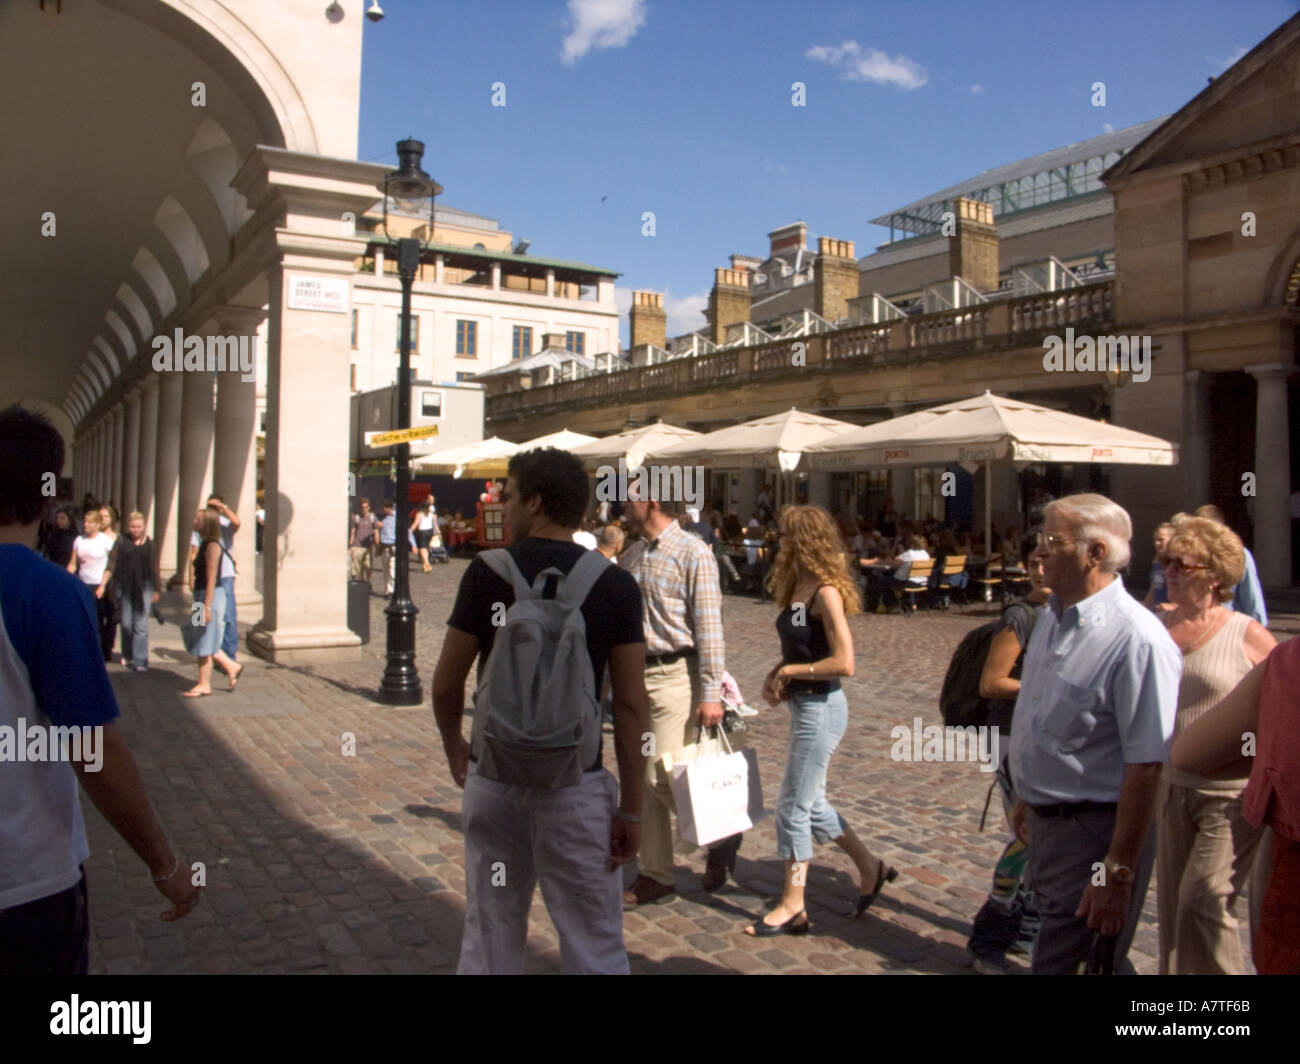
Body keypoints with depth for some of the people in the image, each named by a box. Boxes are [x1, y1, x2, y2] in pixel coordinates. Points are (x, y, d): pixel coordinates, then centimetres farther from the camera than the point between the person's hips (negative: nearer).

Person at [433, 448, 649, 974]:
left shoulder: (486, 573, -5)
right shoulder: (614, 584, -6)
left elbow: (445, 686, 0)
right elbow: (630, 705, -8)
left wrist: (454, 748, 19)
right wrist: (631, 808, -1)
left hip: (493, 778, 2)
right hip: (574, 786, -1)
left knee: (488, 940, 17)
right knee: (594, 949, 9)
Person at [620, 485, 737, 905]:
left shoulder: (692, 552, -11)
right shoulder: (631, 555, 11)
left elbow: (709, 626, -14)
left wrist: (711, 693, -18)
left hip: (674, 674, -7)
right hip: (634, 674, 7)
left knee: (662, 776, -8)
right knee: (643, 780, 10)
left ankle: (722, 835, 19)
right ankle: (655, 874, 22)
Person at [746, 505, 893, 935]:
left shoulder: (826, 593, -18)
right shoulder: (797, 587, 7)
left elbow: (843, 662, -23)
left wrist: (790, 672, -16)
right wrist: (775, 674, 0)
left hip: (821, 708, -9)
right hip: (803, 706, 9)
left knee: (794, 807, 0)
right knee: (810, 803, 19)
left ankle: (793, 907, 14)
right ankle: (869, 867, 36)